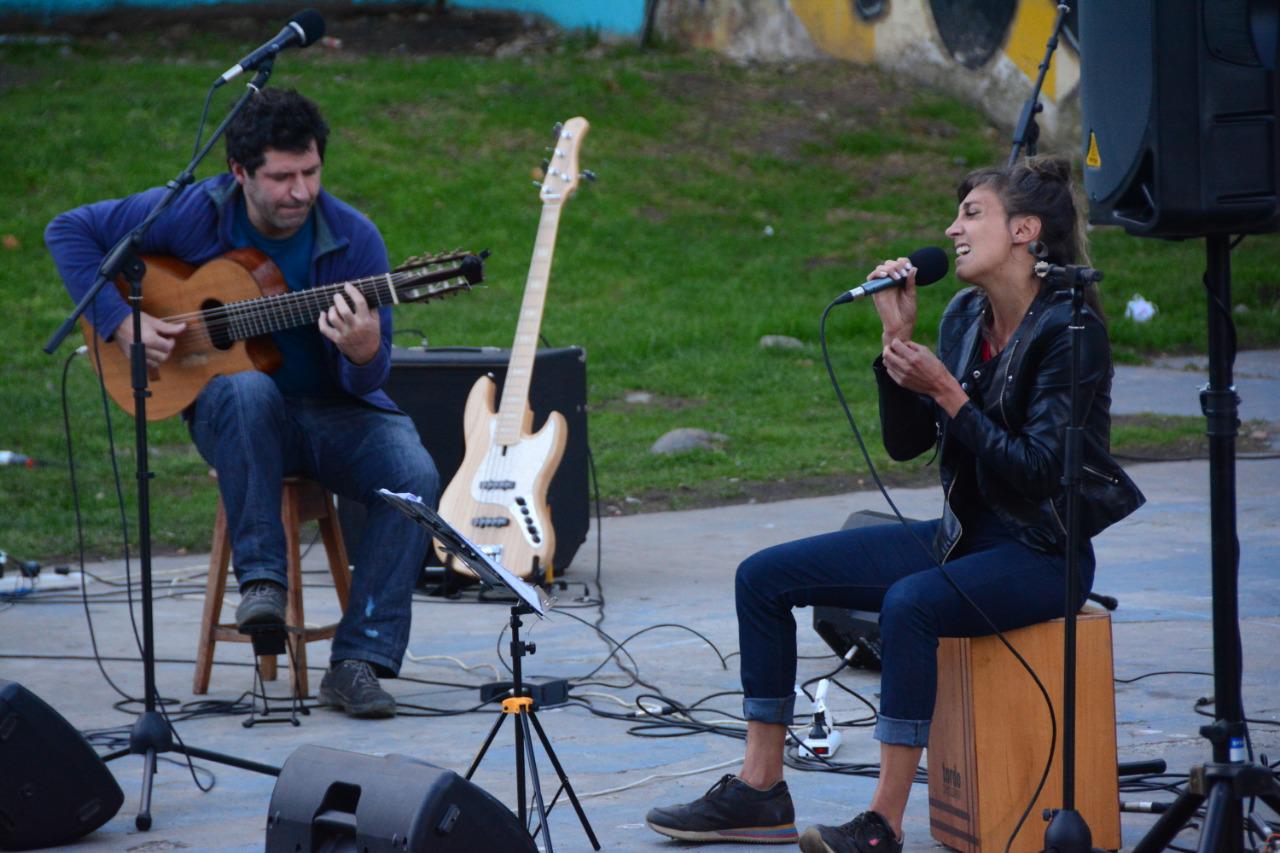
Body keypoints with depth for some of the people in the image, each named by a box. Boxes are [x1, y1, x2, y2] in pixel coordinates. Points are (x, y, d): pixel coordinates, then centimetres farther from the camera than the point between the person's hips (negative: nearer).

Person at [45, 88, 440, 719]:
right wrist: (120, 322, -11)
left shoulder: (352, 238, -8)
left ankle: (359, 661, -25)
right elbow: (70, 231, 0)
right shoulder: (193, 213, -8)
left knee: (414, 475, -28)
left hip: (334, 410, 1)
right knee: (248, 389, -39)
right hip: (225, 406, -1)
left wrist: (365, 354, -33)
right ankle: (261, 580, -31)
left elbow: (368, 382, -8)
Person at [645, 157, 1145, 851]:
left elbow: (1036, 471, -22)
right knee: (765, 576, -1)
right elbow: (906, 442, 6)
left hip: (1042, 553, -9)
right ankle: (760, 790, 2)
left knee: (910, 603, -38)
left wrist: (946, 393, -22)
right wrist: (896, 337, -5)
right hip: (965, 534, 9)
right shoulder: (965, 317, 7)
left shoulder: (1070, 327, -16)